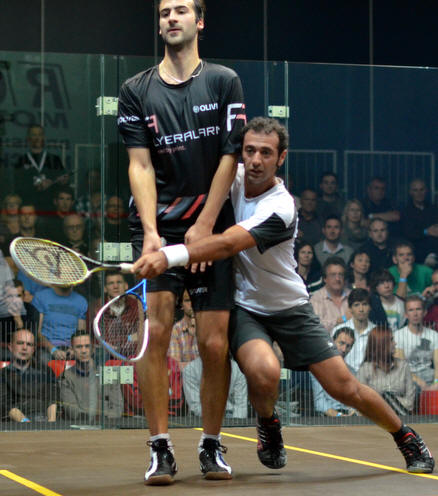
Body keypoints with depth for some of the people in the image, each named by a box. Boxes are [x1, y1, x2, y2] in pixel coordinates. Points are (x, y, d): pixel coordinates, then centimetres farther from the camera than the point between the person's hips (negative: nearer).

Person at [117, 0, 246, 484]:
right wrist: (151, 231, -14)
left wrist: (203, 226, -8)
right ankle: (160, 449, -6)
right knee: (154, 330, -12)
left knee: (214, 342, -4)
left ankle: (211, 445, 13)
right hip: (158, 226, 0)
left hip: (212, 228, 0)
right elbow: (140, 164, -1)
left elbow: (229, 157, 0)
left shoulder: (224, 82, 6)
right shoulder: (136, 91, 7)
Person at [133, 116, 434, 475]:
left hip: (289, 308, -2)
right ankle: (268, 424, 3)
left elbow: (226, 245, -41)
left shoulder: (280, 208, -27)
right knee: (263, 371, -30)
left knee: (344, 387, -2)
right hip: (242, 306, 3)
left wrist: (171, 256, -54)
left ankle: (406, 437, 24)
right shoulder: (234, 176, -10)